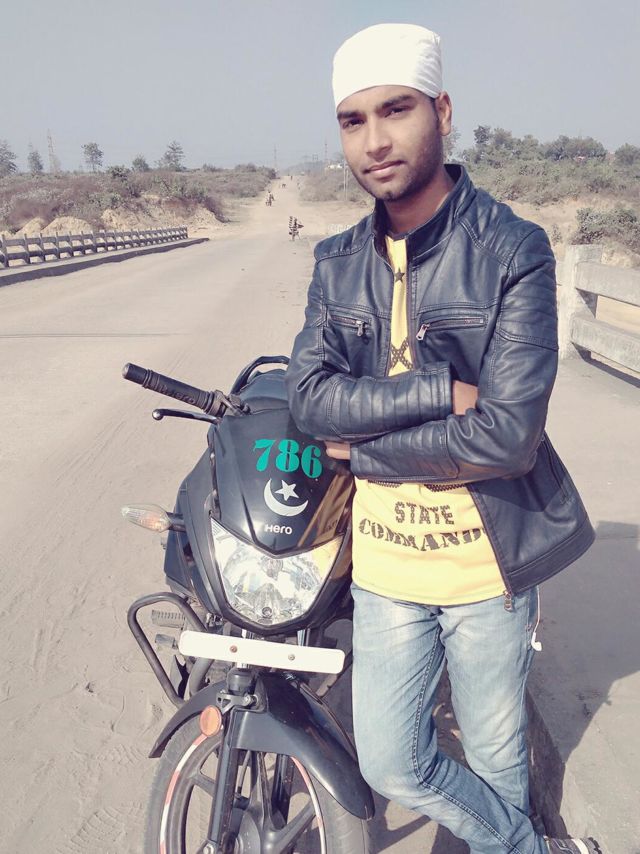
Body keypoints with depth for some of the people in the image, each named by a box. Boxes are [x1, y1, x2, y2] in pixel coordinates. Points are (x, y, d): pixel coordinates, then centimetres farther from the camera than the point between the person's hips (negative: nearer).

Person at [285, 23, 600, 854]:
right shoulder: (337, 263, 2)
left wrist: (361, 450, -14)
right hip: (383, 561, 4)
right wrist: (441, 391, -23)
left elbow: (507, 436, -23)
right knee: (392, 766, 13)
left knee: (494, 758, 18)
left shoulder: (514, 250, -15)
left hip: (485, 561, -4)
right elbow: (309, 396, -11)